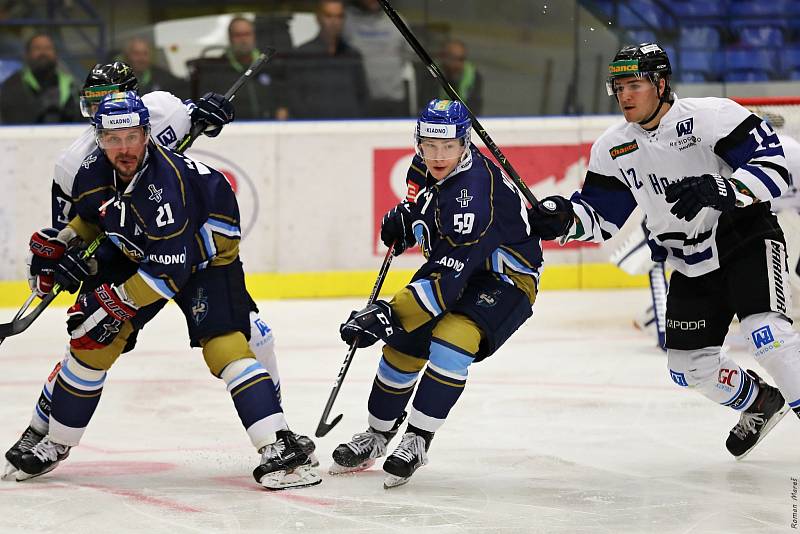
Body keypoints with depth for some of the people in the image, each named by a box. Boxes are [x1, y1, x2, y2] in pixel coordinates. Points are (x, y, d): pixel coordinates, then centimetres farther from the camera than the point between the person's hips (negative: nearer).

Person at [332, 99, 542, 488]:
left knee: (452, 339, -31)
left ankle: (417, 440, -18)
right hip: (451, 265, 8)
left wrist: (387, 315, -41)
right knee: (404, 345, 2)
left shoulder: (474, 195, -36)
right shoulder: (427, 164, -10)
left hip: (506, 277, -8)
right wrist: (405, 216, 1)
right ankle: (377, 435, 24)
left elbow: (447, 280, -38)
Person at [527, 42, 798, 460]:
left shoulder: (710, 116, -18)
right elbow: (599, 219, 5)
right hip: (691, 267, 7)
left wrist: (719, 189, -37)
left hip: (747, 241, -7)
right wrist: (562, 218, -16)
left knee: (764, 331, -29)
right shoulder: (613, 149, 0)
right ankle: (758, 402, 34)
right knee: (689, 366, 6)